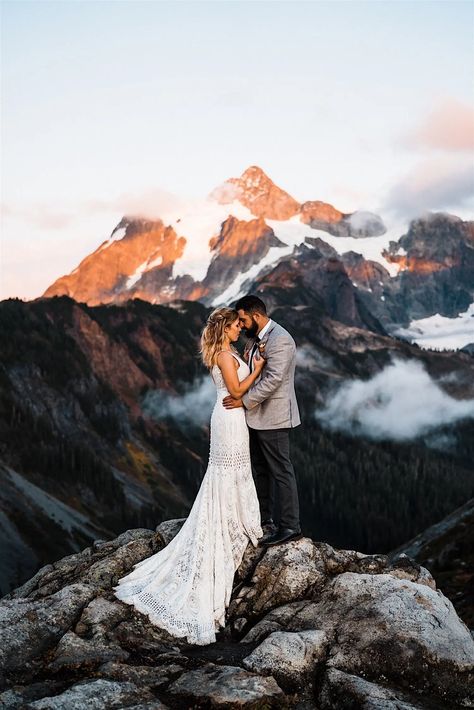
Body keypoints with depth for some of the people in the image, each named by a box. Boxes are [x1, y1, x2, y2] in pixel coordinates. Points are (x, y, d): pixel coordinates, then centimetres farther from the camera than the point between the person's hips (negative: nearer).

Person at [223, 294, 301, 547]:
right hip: (256, 415, 10)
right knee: (259, 469, 17)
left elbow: (273, 379, -25)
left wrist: (244, 400, -20)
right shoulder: (254, 338, 11)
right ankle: (264, 520, 29)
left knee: (281, 471, -3)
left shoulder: (280, 339, -19)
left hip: (273, 417, -10)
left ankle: (290, 526, 4)